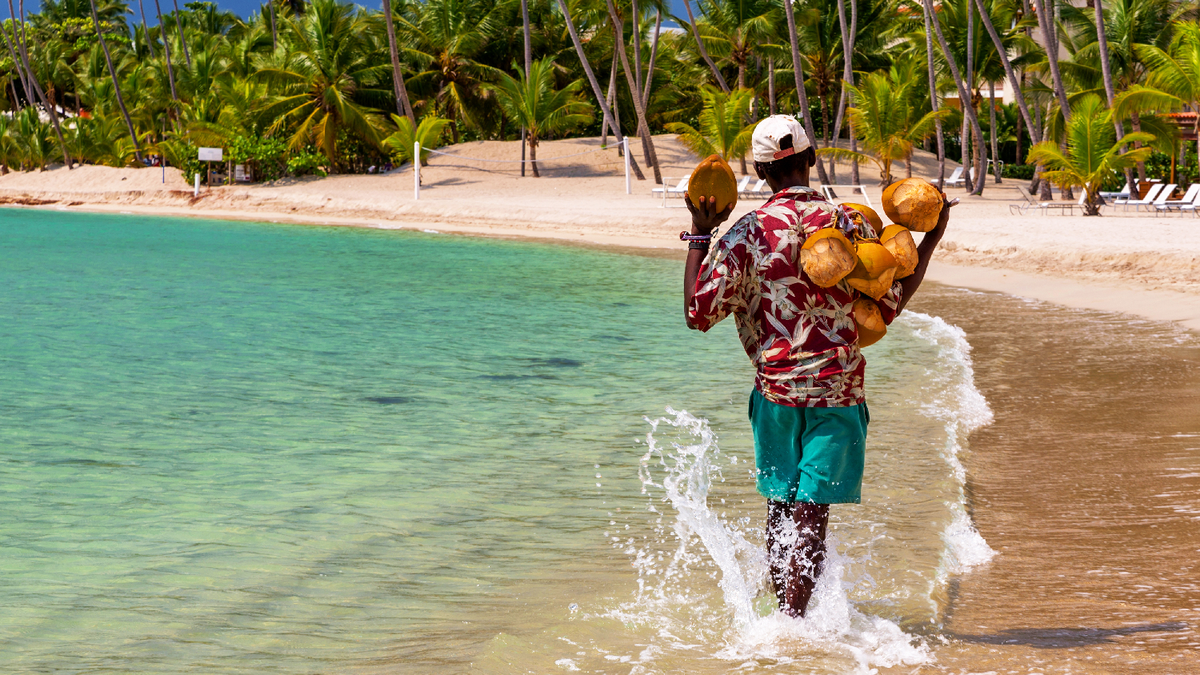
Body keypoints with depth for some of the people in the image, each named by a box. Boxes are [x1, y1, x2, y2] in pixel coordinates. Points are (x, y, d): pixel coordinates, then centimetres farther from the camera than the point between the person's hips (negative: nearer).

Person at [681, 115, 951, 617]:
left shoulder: (747, 231, -6)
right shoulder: (849, 225, -3)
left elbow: (699, 312, -7)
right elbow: (888, 307, 3)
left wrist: (699, 237, 0)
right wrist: (930, 242, 12)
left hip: (775, 387, 1)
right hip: (839, 388, -1)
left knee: (779, 511, 17)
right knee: (811, 517, -1)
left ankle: (786, 617, 26)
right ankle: (794, 621, -11)